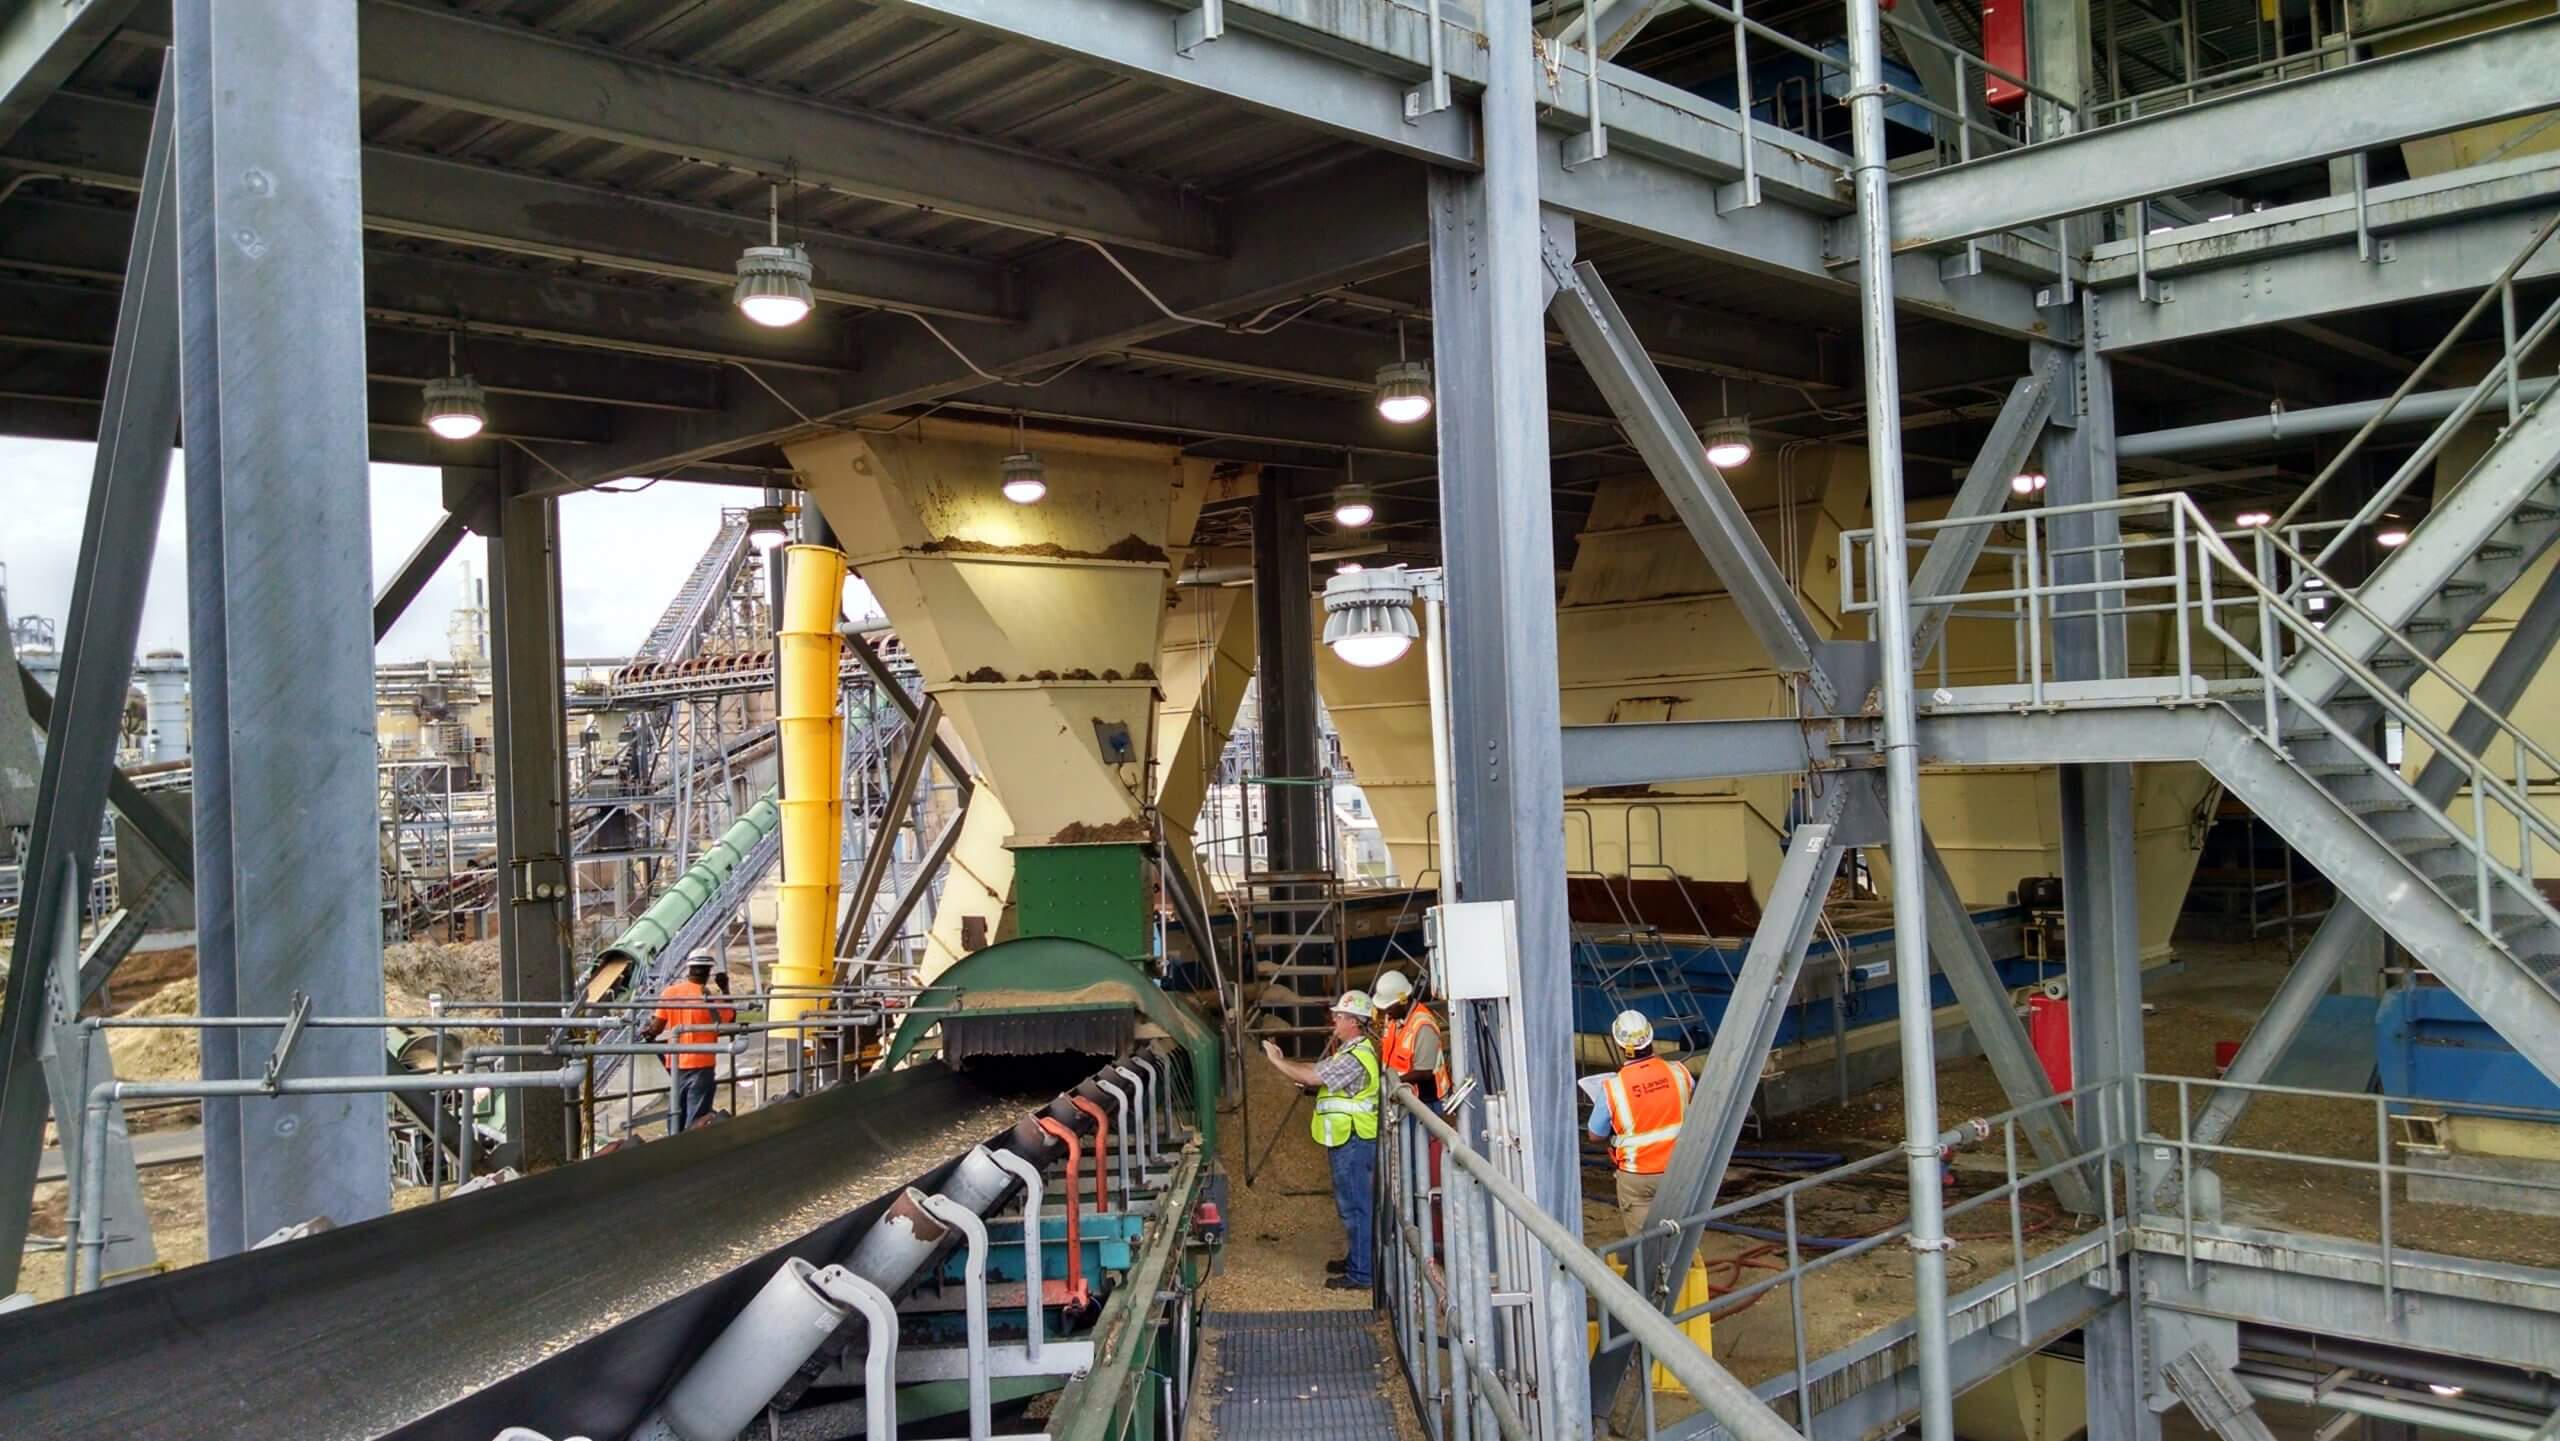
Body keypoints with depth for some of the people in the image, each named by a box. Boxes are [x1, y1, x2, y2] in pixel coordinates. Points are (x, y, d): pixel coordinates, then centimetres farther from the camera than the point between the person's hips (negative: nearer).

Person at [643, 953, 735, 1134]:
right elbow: (730, 1017, -2)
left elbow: (656, 1027, -5)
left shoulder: (670, 992, -2)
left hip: (676, 1063, 5)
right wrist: (725, 990, 0)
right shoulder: (708, 997, -13)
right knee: (696, 1120, 0)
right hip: (701, 1064, -5)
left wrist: (647, 1033, 9)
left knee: (677, 1114, 17)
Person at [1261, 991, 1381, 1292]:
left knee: (1354, 1206, -6)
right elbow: (1317, 1070, 17)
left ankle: (1359, 1274, -1)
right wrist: (1282, 1061, 10)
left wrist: (1277, 1061, -13)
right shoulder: (1351, 1051, 15)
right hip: (1349, 1139, 11)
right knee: (1351, 1204, 20)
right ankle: (1355, 1259, 31)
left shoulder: (1356, 1057, -21)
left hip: (1353, 1140, -11)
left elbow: (1311, 1077, -23)